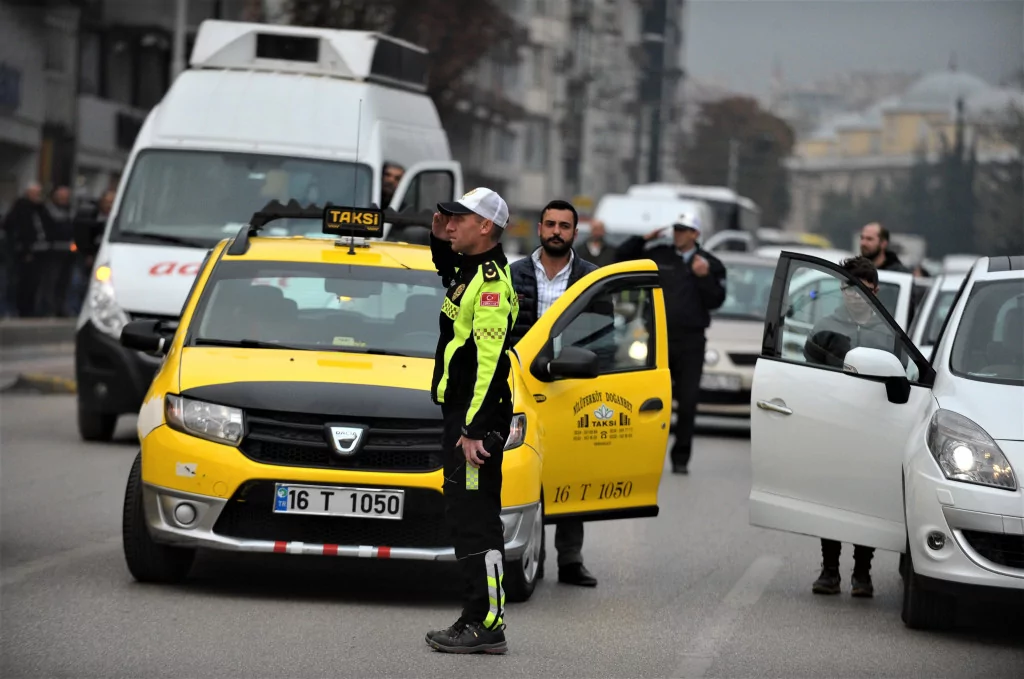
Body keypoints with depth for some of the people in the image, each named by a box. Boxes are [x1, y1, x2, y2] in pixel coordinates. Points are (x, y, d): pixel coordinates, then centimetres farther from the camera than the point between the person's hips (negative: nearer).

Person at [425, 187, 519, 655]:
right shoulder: (469, 269, 14)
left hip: (478, 420, -10)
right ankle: (475, 619, 18)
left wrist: (474, 429, -25)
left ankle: (487, 625, -10)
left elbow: (489, 361, -22)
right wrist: (439, 240, 20)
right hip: (461, 412, 10)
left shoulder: (492, 281, -16)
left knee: (475, 521, -10)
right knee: (465, 517, 13)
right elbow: (447, 273, 41)